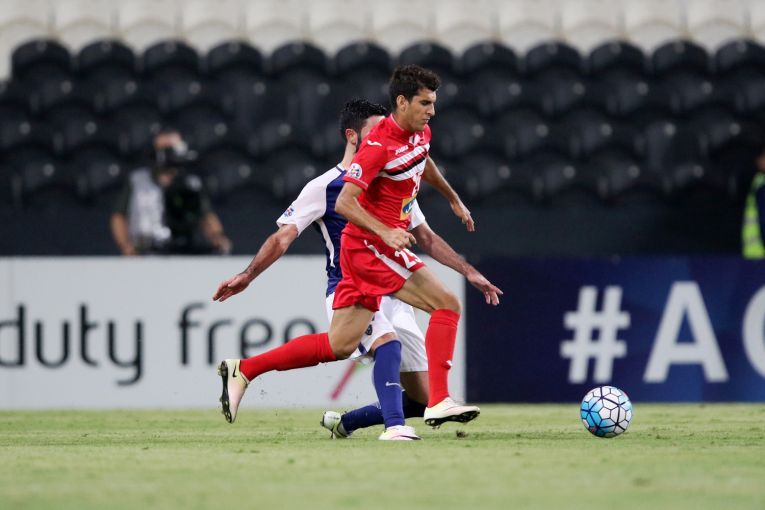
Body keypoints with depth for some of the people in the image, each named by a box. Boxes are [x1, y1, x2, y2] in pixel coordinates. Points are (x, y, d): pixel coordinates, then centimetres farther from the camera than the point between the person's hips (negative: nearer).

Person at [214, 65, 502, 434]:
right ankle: (439, 402, -15)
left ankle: (243, 370, 9)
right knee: (446, 304, -13)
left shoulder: (421, 134, 9)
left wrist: (454, 199, 44)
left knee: (338, 346, 6)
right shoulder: (379, 145, -19)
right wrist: (385, 232, -33)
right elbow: (344, 202, -23)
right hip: (370, 246, -9)